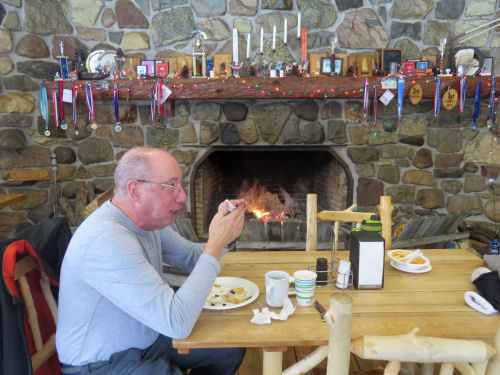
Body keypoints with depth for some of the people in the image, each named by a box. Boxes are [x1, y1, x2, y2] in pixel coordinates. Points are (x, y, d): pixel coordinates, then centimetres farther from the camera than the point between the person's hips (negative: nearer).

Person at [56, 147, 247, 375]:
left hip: (147, 338, 9)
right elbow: (178, 323, -34)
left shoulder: (148, 219, -4)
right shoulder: (107, 239, -33)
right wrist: (216, 243, -30)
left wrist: (223, 235, -12)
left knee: (232, 349, 13)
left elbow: (193, 258, 9)